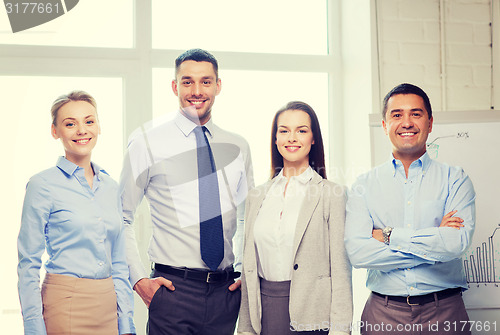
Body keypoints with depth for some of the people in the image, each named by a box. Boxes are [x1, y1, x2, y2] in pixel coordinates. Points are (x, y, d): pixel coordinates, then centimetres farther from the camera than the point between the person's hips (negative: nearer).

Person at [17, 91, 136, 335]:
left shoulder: (110, 187, 9)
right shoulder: (42, 185, -6)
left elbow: (119, 264, 12)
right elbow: (28, 264, -7)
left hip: (108, 306, 5)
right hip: (65, 306, -5)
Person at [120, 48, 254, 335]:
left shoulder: (238, 147, 10)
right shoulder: (147, 143, -2)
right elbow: (122, 217, 2)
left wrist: (247, 271, 9)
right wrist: (138, 278, -5)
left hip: (226, 290, 4)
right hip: (173, 289, -3)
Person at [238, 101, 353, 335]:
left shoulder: (332, 194, -3)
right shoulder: (257, 197, 11)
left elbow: (341, 268, -6)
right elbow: (249, 266, 12)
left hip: (312, 313, -3)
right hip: (265, 311, 4)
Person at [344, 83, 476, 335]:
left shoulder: (454, 179, 2)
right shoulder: (364, 185, 3)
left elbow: (458, 242, -15)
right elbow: (357, 252, -12)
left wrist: (389, 235, -11)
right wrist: (434, 242, -13)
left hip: (444, 312, 0)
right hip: (383, 313, 0)